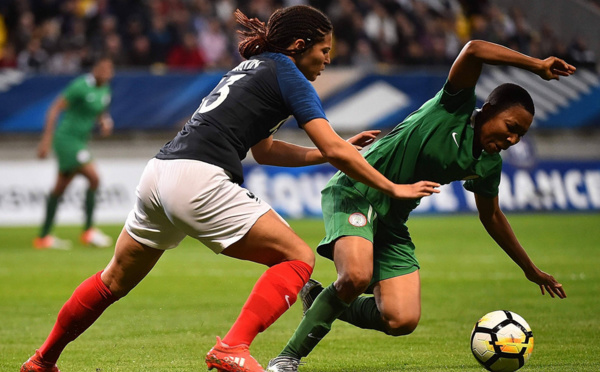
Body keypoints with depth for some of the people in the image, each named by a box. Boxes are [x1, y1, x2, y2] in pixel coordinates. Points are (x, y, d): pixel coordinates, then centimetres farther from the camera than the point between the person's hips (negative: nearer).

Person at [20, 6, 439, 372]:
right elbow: (334, 149, -4)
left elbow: (262, 149, 35)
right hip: (198, 180, -9)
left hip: (158, 173, 9)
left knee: (115, 280, 25)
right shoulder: (286, 75, 2)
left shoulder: (251, 67, 26)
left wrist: (336, 151, 32)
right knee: (298, 257, -3)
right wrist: (394, 188, 3)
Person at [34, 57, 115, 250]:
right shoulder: (81, 86, -17)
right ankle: (89, 231, -12)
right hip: (66, 138, -9)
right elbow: (55, 109, -17)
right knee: (94, 178, -18)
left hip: (79, 141, 9)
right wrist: (46, 139, -20)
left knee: (60, 188, 13)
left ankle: (43, 237, 19)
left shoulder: (105, 90, 8)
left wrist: (105, 122, 0)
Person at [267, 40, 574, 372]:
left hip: (392, 221, 7)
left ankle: (322, 301, 15)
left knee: (402, 321, -10)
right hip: (354, 193, -7)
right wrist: (538, 66, -27)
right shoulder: (456, 107, -11)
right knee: (357, 276, -35)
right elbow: (473, 50, -28)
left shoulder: (488, 165, 8)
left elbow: (491, 216, 25)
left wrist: (531, 269, 30)